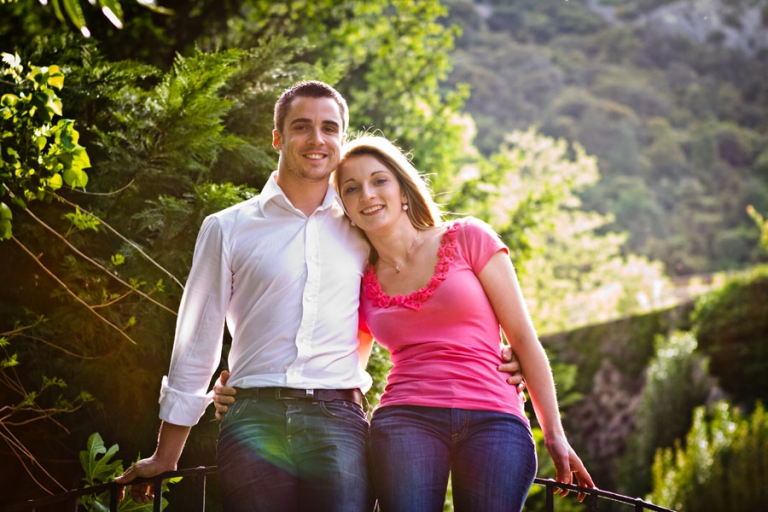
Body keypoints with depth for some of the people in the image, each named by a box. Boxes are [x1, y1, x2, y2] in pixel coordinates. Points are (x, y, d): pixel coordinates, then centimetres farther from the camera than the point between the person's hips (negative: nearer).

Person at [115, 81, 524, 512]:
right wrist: (165, 457, 14)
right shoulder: (227, 229, 12)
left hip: (340, 423, 0)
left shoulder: (362, 232, 15)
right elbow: (197, 345, 14)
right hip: (256, 419, 0)